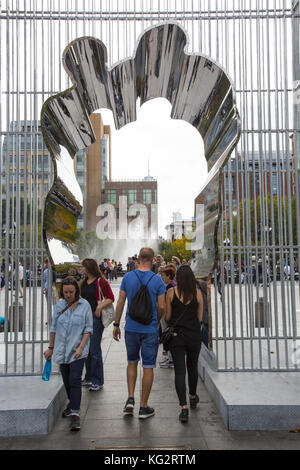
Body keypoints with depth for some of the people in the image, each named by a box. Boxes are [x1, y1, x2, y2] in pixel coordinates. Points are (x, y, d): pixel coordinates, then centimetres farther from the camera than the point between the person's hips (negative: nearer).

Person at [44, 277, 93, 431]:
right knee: (66, 381, 15)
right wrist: (50, 347, 15)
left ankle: (75, 414, -6)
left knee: (75, 381, -10)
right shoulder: (59, 305, 3)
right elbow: (54, 328, 12)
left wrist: (81, 347, -14)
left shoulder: (84, 305, -6)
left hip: (77, 351, -4)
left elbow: (88, 329, -5)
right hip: (61, 349, 4)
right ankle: (72, 403, 38)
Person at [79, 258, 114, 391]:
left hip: (96, 318, -7)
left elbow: (111, 298, -9)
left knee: (95, 350, -3)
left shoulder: (100, 281, -8)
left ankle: (98, 381, 8)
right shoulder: (83, 282, 12)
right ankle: (88, 377, 27)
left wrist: (99, 307, -19)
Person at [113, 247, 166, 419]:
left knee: (132, 362, 21)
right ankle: (144, 407, 14)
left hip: (131, 327, 3)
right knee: (148, 367, 7)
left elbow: (121, 302, 0)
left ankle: (130, 398, 14)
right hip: (150, 329, -2)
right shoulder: (157, 280, -9)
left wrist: (116, 324, 9)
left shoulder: (128, 277, -2)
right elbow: (162, 306, -8)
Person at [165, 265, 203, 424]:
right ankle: (193, 397, 41)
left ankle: (184, 407, -7)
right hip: (194, 335, 2)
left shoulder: (171, 292, -7)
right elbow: (200, 318, 3)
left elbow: (167, 317, -3)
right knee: (192, 367, 20)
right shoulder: (197, 293, -3)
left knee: (179, 371, 1)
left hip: (176, 335, -2)